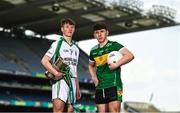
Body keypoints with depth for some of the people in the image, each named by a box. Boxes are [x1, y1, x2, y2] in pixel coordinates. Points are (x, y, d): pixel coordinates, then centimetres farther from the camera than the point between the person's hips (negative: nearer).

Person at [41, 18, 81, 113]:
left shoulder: (76, 49, 23)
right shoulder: (57, 44, 4)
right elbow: (44, 60, -6)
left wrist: (77, 89, 21)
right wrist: (56, 73, -20)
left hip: (72, 80, 6)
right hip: (60, 79, -6)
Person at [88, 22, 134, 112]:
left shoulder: (114, 45, -3)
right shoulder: (93, 51, 15)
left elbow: (130, 55, -14)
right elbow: (91, 65, 32)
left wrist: (117, 64, -20)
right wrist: (93, 77, 15)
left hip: (113, 85, -6)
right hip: (99, 87, 6)